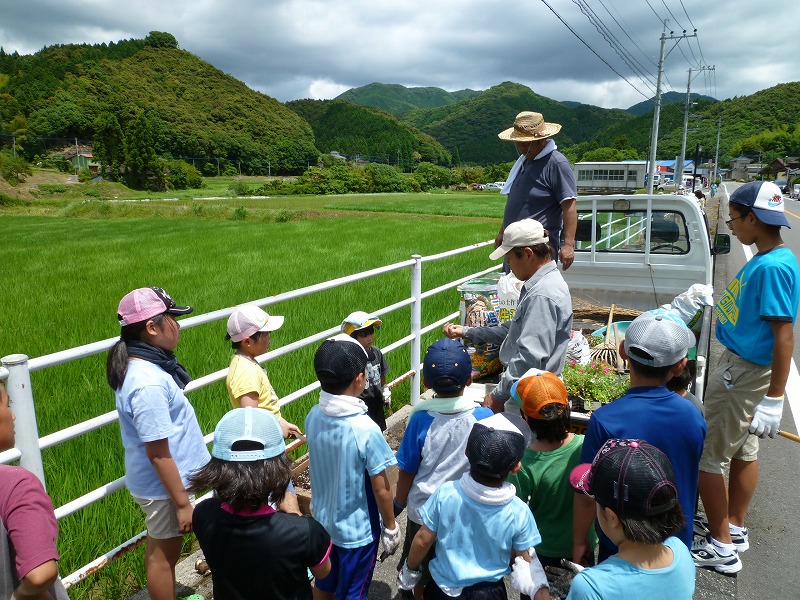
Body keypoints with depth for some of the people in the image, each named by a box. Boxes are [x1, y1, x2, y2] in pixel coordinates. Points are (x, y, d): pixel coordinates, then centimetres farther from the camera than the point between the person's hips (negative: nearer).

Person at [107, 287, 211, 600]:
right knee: (164, 555, 12)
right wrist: (183, 502, -18)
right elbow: (158, 455, -27)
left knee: (158, 548, 26)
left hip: (158, 482, 9)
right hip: (164, 485, -9)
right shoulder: (148, 383, -32)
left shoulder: (143, 365, -2)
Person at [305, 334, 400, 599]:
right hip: (357, 530, -5)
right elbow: (381, 490, -19)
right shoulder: (366, 430, -31)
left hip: (323, 520, 5)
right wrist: (390, 527, -6)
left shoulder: (313, 417, -14)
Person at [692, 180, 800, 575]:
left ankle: (722, 548, 14)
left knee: (704, 457, 0)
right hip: (739, 365, 10)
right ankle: (733, 528, 37)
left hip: (745, 375, -10)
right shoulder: (764, 259, 5)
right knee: (743, 451, 20)